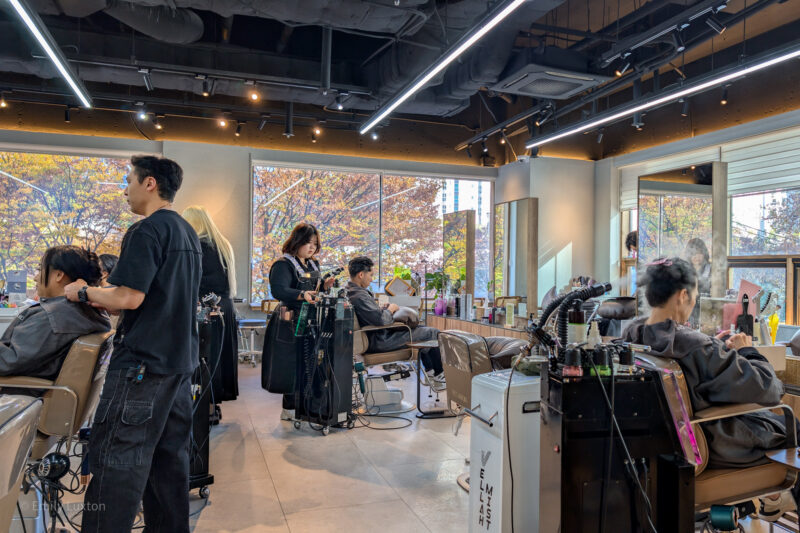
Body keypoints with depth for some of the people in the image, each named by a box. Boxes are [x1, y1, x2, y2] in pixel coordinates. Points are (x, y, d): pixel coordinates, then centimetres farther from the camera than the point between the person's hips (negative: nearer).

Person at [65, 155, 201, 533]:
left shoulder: (146, 231, -13)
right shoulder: (189, 234, 15)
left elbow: (129, 298, -20)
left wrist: (84, 293, -2)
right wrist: (103, 300, 22)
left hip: (142, 361, -9)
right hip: (181, 360, 9)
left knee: (115, 458, -2)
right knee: (169, 455, 14)